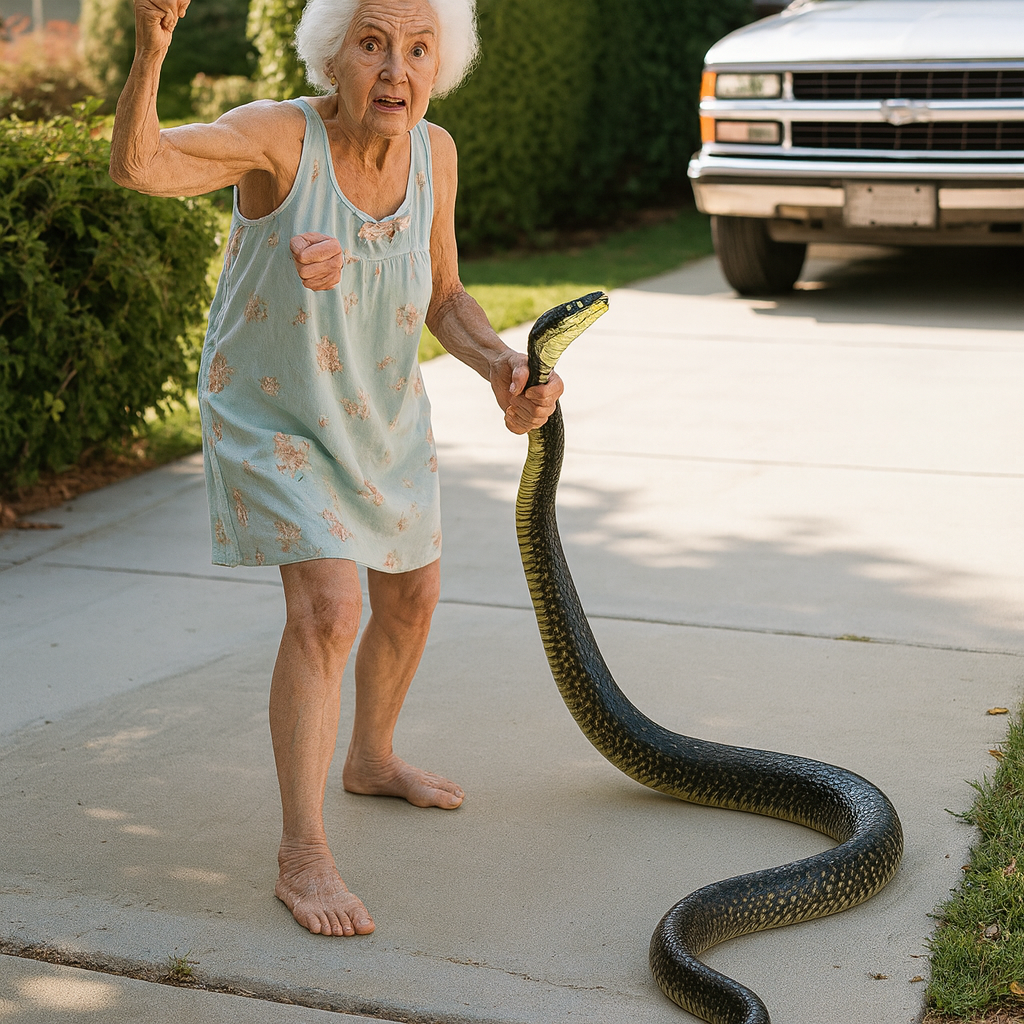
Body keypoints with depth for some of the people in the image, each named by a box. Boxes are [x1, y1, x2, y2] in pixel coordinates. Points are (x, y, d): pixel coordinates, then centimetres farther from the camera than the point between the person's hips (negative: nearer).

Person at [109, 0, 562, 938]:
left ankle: (371, 760, 45)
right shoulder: (279, 134, -27)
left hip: (381, 410, 7)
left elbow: (444, 300, 0)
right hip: (272, 412, -6)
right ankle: (303, 855, -13)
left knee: (411, 596, 19)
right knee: (327, 607, -22)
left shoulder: (434, 152, -11)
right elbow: (138, 165, -45)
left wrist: (502, 366, -18)